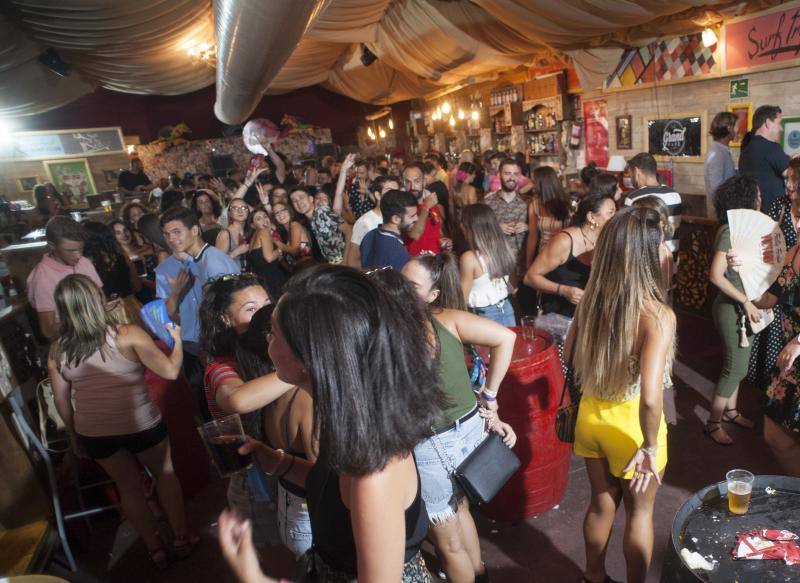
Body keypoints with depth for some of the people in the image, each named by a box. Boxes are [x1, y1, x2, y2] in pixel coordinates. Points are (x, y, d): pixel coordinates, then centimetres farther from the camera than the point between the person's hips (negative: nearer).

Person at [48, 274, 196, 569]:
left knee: (128, 486, 21)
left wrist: (74, 436, 19)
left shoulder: (57, 350, -3)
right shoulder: (128, 335, -16)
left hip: (93, 432, 3)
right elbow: (170, 371, -19)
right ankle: (181, 538, 30)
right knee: (165, 473, 22)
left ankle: (155, 548, 33)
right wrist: (176, 338, -2)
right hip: (141, 425, -3)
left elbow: (62, 401, 5)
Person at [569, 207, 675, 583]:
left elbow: (569, 354, 5)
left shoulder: (590, 300, -11)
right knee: (639, 511, 23)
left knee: (601, 501, 27)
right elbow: (650, 398, -34)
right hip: (631, 425, -5)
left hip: (591, 416, 5)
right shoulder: (658, 316, -28)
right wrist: (650, 446, -19)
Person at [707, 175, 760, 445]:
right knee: (736, 368, 0)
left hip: (744, 307, 8)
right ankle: (713, 423, 13)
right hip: (733, 308, -8)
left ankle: (730, 410, 35)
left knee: (738, 363, 19)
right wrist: (746, 302, -20)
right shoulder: (729, 231, -19)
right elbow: (716, 276, -25)